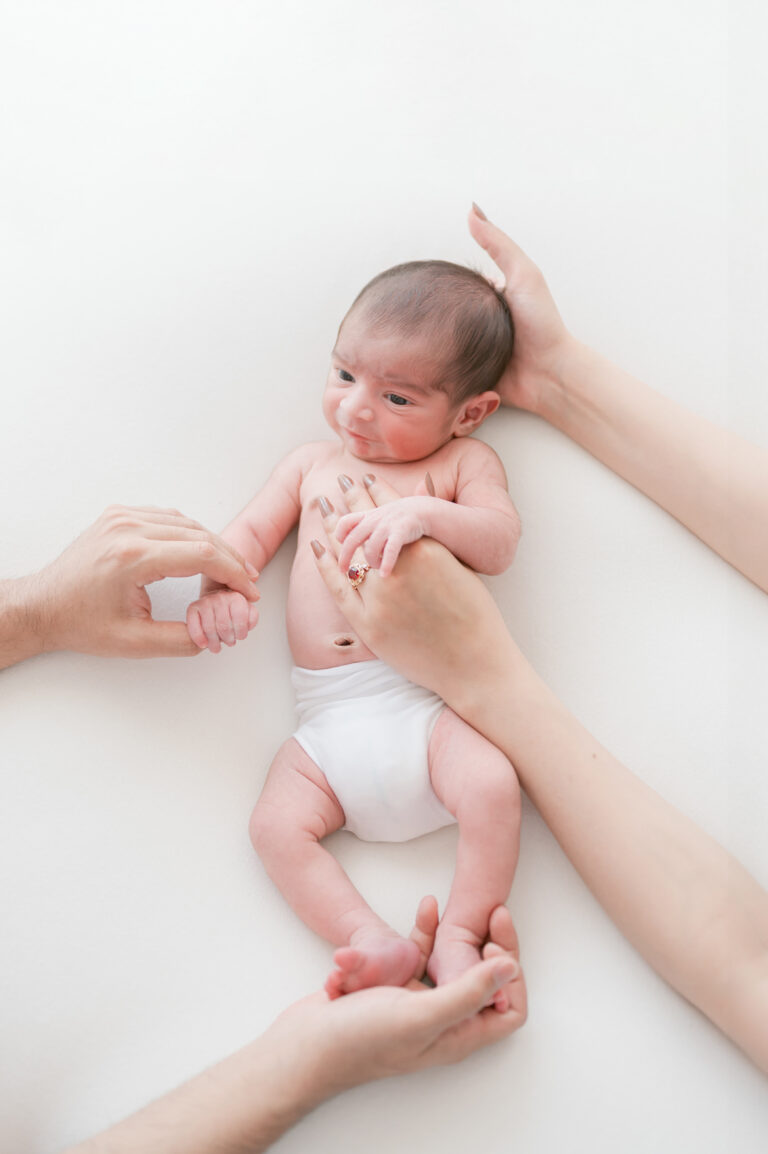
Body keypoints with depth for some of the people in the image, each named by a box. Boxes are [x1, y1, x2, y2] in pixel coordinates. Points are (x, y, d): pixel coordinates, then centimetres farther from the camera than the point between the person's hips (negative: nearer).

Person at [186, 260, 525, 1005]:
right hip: (329, 720, 4)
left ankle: (459, 936, -10)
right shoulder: (313, 463, 19)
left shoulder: (462, 463, 8)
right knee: (276, 826, -16)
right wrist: (219, 588, -6)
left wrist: (423, 512, -25)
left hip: (423, 702, -3)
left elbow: (499, 543, -6)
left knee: (492, 785, -28)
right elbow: (251, 533, 16)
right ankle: (378, 944, -13)